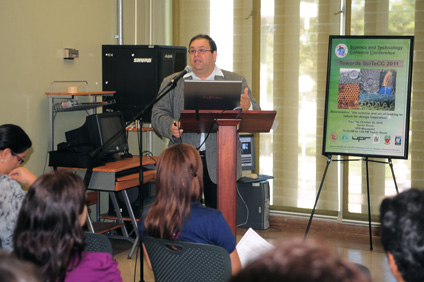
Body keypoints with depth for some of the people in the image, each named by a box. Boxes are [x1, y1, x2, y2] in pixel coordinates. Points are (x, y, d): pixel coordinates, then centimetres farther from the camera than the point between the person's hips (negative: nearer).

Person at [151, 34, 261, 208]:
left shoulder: (236, 81, 9)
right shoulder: (172, 83, 12)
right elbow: (158, 114, 7)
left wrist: (248, 108, -20)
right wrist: (170, 127, -14)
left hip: (221, 162, 0)